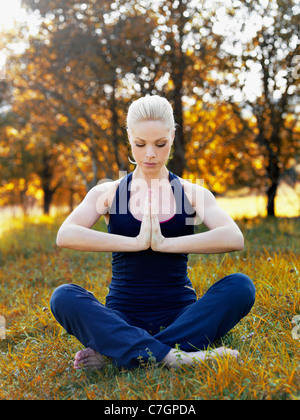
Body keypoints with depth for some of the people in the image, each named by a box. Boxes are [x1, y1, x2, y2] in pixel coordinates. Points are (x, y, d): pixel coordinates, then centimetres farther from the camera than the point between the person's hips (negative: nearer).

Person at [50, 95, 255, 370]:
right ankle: (172, 356, -36)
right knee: (64, 297, -27)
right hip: (123, 320, 0)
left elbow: (234, 239, -12)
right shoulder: (108, 193, 7)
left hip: (179, 316, 1)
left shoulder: (193, 194, 7)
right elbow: (65, 236, -13)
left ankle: (110, 352, -29)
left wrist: (164, 243, -17)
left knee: (240, 286, -27)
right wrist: (136, 242, -16)